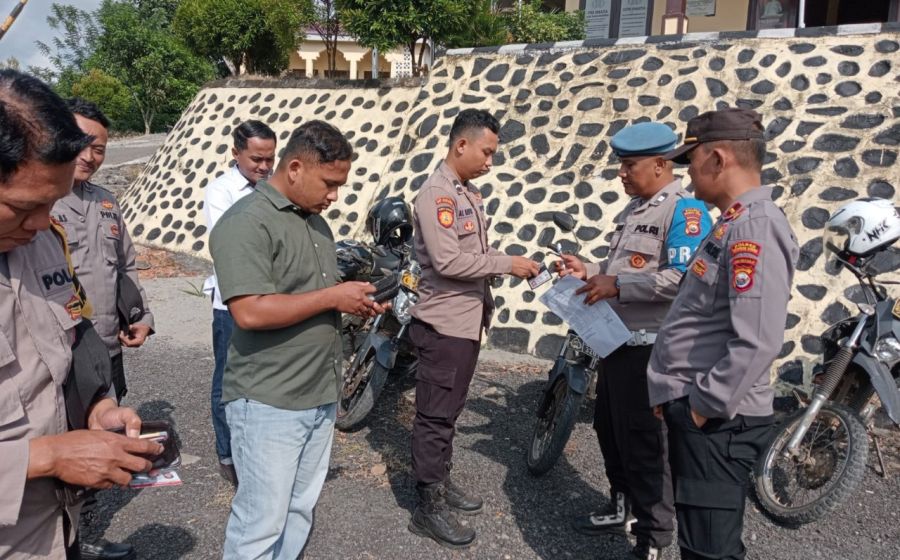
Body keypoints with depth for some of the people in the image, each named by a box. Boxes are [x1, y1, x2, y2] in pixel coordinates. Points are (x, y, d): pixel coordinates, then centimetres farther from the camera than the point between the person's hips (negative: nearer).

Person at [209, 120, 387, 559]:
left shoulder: (315, 221, 13)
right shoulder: (245, 223, -16)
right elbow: (251, 312, -27)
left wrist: (355, 303, 4)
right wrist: (333, 297, -20)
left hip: (321, 396, 9)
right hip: (268, 403, -8)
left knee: (299, 514, 18)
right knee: (261, 524, 3)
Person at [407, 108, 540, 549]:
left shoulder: (469, 193, 14)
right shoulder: (436, 193, -16)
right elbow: (448, 261, -24)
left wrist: (510, 264, 1)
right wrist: (506, 264, -19)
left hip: (467, 319, 9)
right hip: (443, 323, -9)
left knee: (449, 411, 19)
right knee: (435, 415, 0)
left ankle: (440, 483, 34)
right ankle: (427, 508, 11)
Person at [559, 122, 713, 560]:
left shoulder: (684, 209, -15)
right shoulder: (635, 208, 15)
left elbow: (682, 279, -27)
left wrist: (615, 286, -24)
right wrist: (589, 272, 6)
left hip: (650, 347, -10)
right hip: (617, 340, 10)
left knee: (644, 442, 1)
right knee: (609, 428, 20)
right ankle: (623, 506, 40)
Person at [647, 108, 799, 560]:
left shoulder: (753, 226, -18)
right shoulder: (734, 223, 15)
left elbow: (757, 342, -27)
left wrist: (706, 405, -19)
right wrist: (679, 396, 17)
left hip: (716, 420, -10)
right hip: (694, 409, 10)